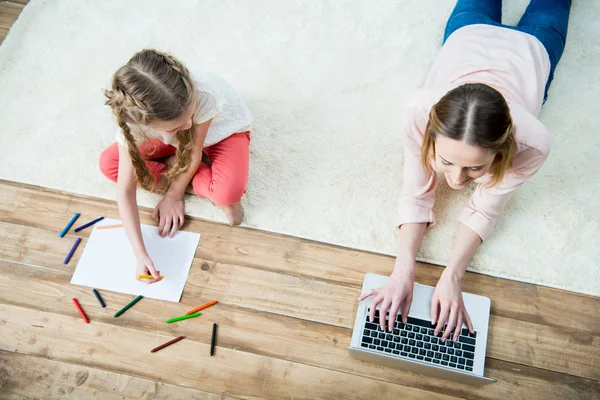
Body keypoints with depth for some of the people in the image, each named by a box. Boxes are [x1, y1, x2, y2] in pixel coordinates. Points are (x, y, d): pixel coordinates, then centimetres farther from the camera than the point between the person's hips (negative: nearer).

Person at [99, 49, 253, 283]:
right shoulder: (133, 122, -34)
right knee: (109, 164, -15)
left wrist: (173, 195, -13)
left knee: (228, 191, -36)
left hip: (223, 128, -4)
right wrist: (140, 254, -35)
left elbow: (194, 154, -24)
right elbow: (125, 191, -28)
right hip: (176, 141, 4)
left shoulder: (203, 96, -42)